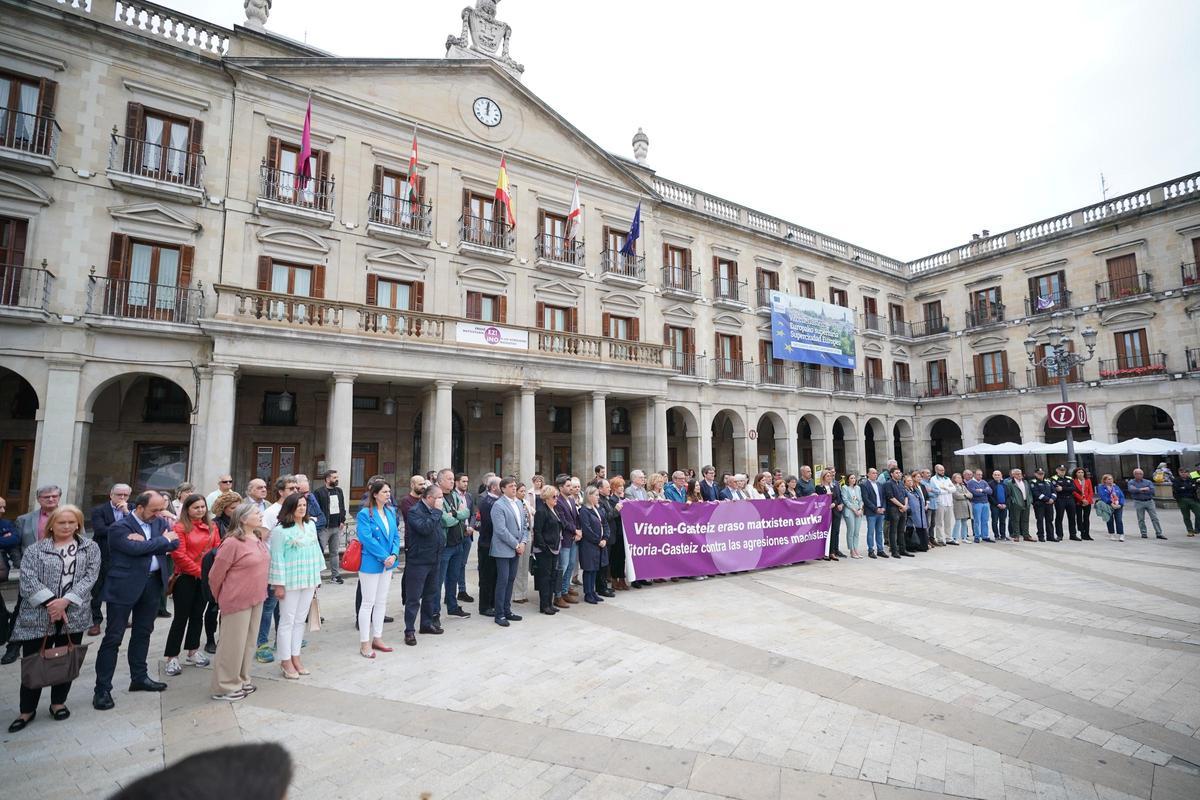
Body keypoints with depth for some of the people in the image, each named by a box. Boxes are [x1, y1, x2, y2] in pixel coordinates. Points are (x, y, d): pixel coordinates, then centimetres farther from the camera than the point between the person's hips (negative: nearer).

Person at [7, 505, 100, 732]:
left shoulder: (90, 548, 4)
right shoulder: (35, 549, 2)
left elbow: (90, 577, -3)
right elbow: (28, 580, -7)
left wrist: (65, 601, -15)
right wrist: (50, 603, -17)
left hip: (74, 615, 1)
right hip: (39, 616, -1)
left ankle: (58, 703, 27)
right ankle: (27, 710, 22)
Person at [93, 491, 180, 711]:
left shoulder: (160, 522, 7)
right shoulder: (120, 527, -10)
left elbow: (175, 542, -5)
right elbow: (136, 548, -24)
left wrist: (146, 541, -16)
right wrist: (162, 540, -12)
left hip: (152, 584, 6)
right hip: (125, 586, -6)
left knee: (143, 633, 16)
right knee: (113, 637, 0)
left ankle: (139, 677, 29)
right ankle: (102, 688, 9)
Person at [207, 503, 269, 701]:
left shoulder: (259, 538, 5)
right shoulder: (232, 543, -19)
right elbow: (215, 575, -11)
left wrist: (260, 592, 17)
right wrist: (221, 598, 3)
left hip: (256, 599, 8)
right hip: (237, 600, -7)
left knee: (249, 642, 17)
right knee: (233, 644, 5)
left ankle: (241, 680, 32)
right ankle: (225, 687, 21)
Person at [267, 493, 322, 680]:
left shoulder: (311, 525, 7)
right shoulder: (280, 530, -12)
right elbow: (277, 558, -12)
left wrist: (317, 577, 12)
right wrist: (279, 584, -14)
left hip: (308, 580, 6)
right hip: (290, 581, -6)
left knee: (300, 620, 13)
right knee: (287, 621, 4)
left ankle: (295, 657, 24)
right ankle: (285, 661, 16)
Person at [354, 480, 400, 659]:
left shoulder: (391, 512, 7)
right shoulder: (365, 514, -14)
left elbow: (395, 535, 7)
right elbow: (366, 539, -20)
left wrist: (394, 555, -9)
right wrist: (384, 557, -19)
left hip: (388, 563, 7)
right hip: (371, 563, -7)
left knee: (381, 602, 15)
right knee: (368, 603, 2)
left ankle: (377, 638, 27)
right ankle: (364, 643, 13)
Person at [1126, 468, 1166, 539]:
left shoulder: (1148, 482, 7)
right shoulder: (1131, 482, 3)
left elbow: (1152, 490, -7)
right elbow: (1131, 489, -16)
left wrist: (1139, 491, -12)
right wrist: (1142, 489, -17)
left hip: (1149, 501, 2)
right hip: (1138, 502, -1)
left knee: (1155, 518, 0)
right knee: (1141, 519, 4)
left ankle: (1159, 534, 5)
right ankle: (1143, 534, 12)